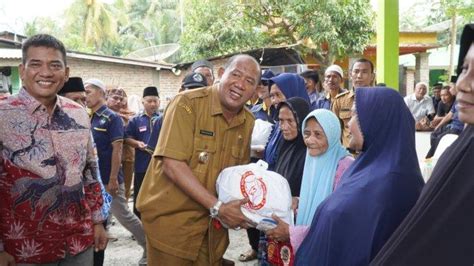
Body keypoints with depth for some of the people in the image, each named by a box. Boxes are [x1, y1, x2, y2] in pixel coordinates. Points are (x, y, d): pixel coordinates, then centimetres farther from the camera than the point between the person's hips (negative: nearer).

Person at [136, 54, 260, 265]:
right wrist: (218, 207, -24)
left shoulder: (248, 122, 4)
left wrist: (242, 209, -6)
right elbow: (172, 165, -23)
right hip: (172, 217, -6)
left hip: (214, 223, 6)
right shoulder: (187, 104, -16)